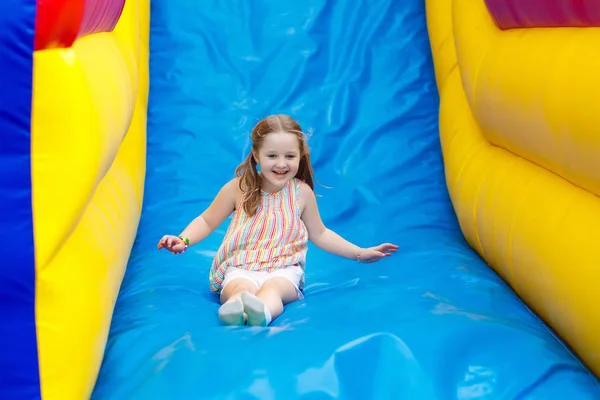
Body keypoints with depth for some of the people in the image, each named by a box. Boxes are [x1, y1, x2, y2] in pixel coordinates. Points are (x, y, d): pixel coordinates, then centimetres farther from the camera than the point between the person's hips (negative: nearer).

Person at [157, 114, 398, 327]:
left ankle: (261, 312, -69)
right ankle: (234, 310, -68)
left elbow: (319, 234, 21)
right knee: (240, 288, -36)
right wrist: (183, 240, -5)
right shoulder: (239, 188, 1)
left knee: (272, 288, -36)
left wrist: (359, 253, 19)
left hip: (284, 269, 0)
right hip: (240, 268, 0)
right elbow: (207, 221, 14)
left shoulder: (301, 192, 6)